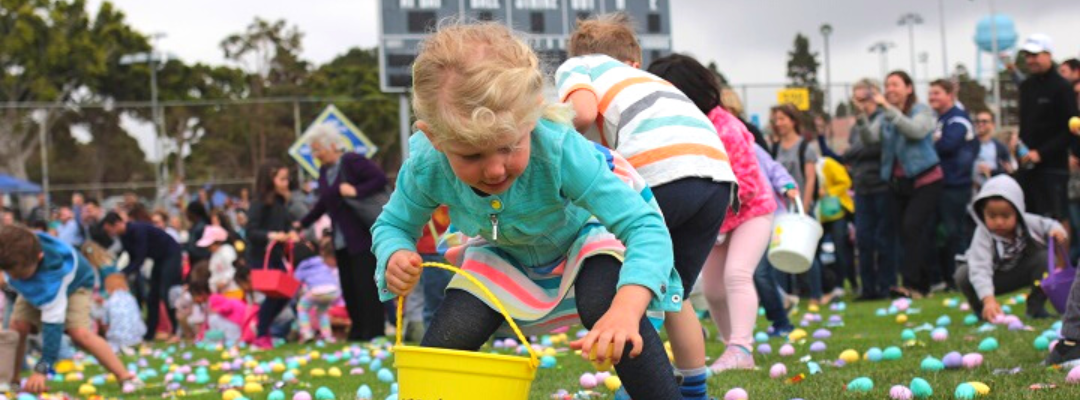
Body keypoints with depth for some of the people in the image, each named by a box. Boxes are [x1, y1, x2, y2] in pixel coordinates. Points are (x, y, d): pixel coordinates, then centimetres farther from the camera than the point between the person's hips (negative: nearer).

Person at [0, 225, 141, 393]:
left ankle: (127, 378, -15)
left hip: (74, 285, -5)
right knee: (17, 326, -16)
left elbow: (52, 322, -46)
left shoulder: (53, 268, -48)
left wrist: (42, 368, -47)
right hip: (34, 288, 5)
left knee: (80, 333, -24)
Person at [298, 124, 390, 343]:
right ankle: (358, 330, 13)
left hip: (362, 237, -8)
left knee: (366, 284, -6)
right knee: (348, 286, 6)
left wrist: (356, 191, -23)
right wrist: (303, 224, 21)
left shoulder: (353, 161, -10)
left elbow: (381, 179, -16)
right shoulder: (324, 171, 14)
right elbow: (323, 204, 24)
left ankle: (373, 332, -2)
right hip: (341, 241, 8)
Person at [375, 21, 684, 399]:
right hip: (505, 258, 3)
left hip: (582, 240, -3)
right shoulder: (426, 166, -31)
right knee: (443, 343, -15)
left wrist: (626, 309, -64)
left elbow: (645, 227, -45)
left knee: (605, 307, -34)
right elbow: (392, 225, -9)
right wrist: (395, 257, -36)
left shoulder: (560, 149, -42)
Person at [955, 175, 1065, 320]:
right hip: (994, 277, -3)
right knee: (962, 275, -30)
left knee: (1045, 257, -22)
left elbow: (1048, 225, -1)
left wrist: (1057, 231, -28)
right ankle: (982, 311, -2)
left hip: (1021, 272, 3)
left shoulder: (1028, 223, -22)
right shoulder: (983, 234, -34)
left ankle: (1036, 307, -6)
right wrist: (988, 300, -57)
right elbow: (980, 269, -43)